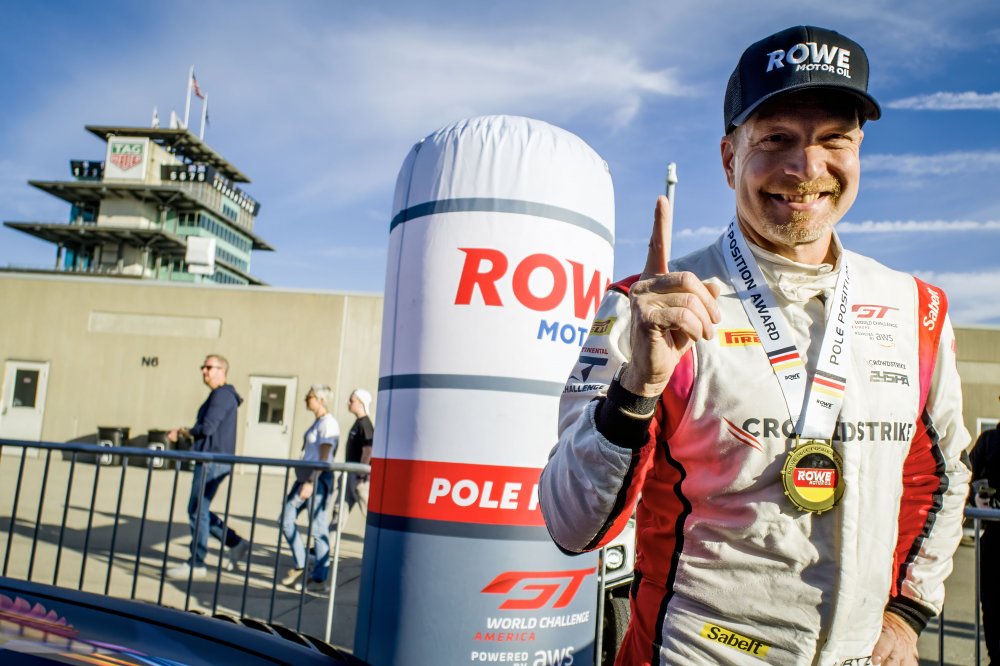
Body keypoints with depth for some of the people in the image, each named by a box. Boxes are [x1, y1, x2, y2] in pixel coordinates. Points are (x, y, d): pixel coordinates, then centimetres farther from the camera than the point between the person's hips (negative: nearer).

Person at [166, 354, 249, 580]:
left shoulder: (222, 395, -12)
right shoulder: (221, 395, 20)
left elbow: (207, 428, -20)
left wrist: (182, 432, -5)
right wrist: (185, 433, 8)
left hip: (213, 461, -10)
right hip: (211, 461, 10)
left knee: (198, 511, -3)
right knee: (199, 511, 14)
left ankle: (196, 564, 5)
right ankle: (236, 543, 18)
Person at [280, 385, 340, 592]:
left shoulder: (328, 423, -12)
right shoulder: (317, 422, 15)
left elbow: (324, 458, -18)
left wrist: (311, 482, -23)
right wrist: (304, 480, 21)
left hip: (318, 478, -10)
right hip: (305, 476, 10)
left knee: (317, 527, -3)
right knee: (286, 519, 9)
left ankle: (319, 579, 5)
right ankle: (299, 566, 21)